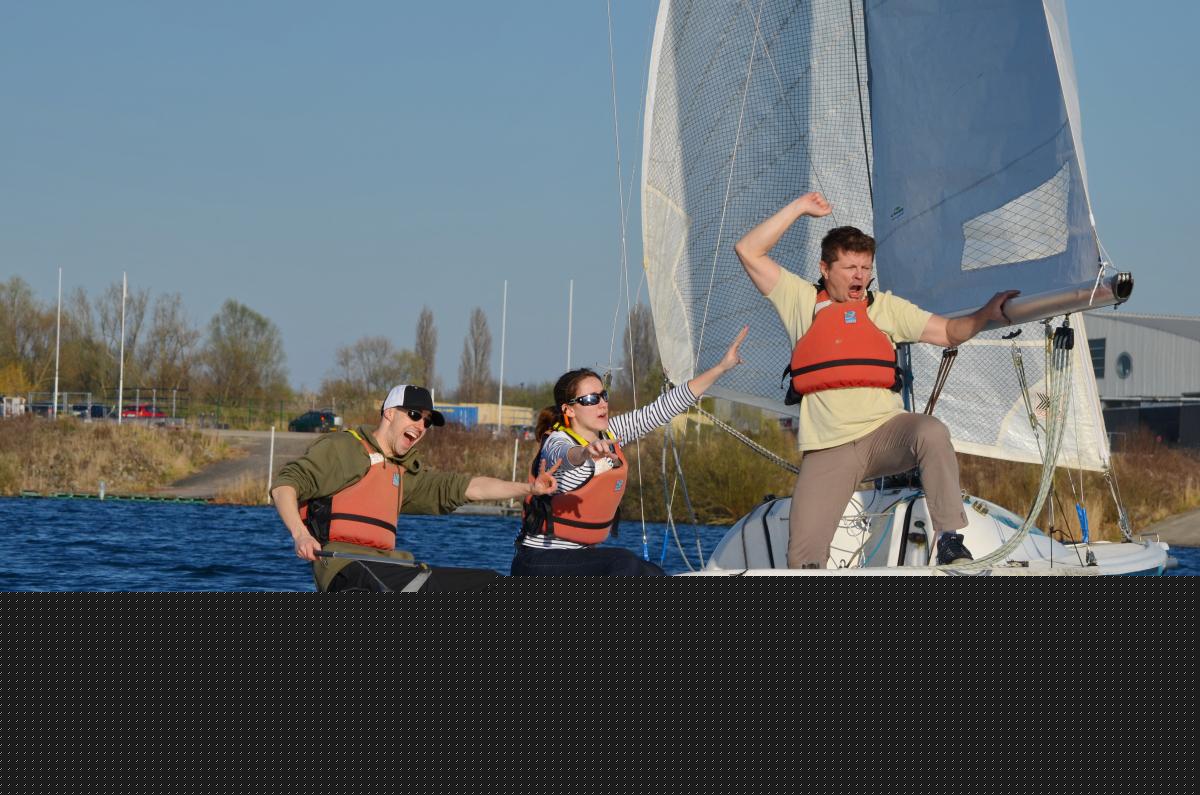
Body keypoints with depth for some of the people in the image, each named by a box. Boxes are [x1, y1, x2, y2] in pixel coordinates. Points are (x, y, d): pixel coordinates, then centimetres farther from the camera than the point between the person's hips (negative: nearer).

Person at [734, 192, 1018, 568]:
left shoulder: (885, 307, 13)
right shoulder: (802, 301, 10)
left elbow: (948, 332, 8)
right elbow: (748, 251, 6)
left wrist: (985, 314, -10)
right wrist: (798, 209, 5)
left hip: (885, 432, 0)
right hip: (828, 449, 0)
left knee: (932, 432, -35)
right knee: (802, 557, -16)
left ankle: (949, 541, -31)